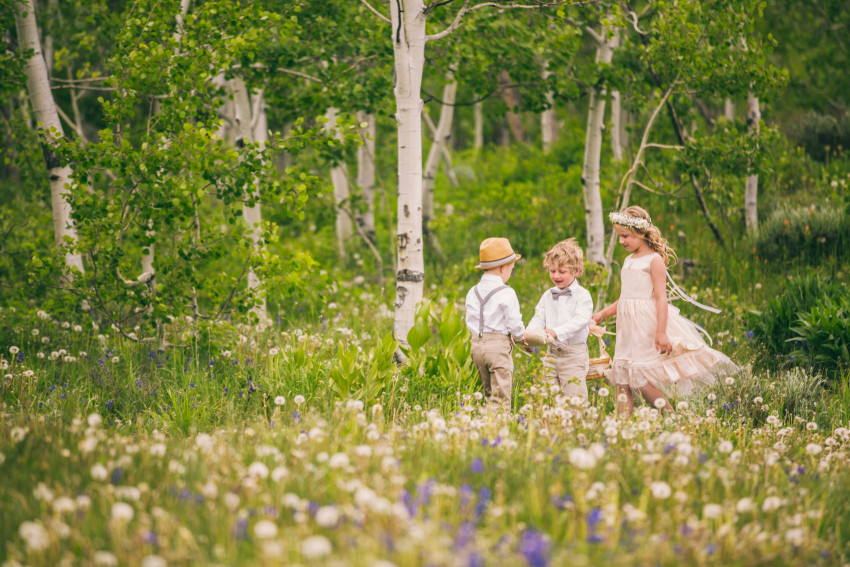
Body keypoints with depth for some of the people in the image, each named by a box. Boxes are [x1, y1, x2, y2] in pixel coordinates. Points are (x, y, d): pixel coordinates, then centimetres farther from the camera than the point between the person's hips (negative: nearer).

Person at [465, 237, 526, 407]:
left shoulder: (473, 292, 9)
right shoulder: (506, 293, -11)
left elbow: (470, 323, 13)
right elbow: (515, 324, -9)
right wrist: (519, 336, 12)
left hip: (477, 344, 6)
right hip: (499, 346, -6)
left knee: (489, 392, 16)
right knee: (501, 397, -4)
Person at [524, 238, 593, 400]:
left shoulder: (582, 295, -6)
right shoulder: (547, 296, 11)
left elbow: (581, 320, -20)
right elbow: (538, 319, 7)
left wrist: (556, 332, -33)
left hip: (574, 355, -6)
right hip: (552, 353, 6)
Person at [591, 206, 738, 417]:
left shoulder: (654, 260, -9)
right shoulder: (628, 261, 14)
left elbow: (661, 298, -14)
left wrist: (661, 332, -21)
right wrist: (603, 314, 22)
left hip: (648, 326, -8)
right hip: (629, 328, 8)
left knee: (640, 380, -8)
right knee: (622, 381, 2)